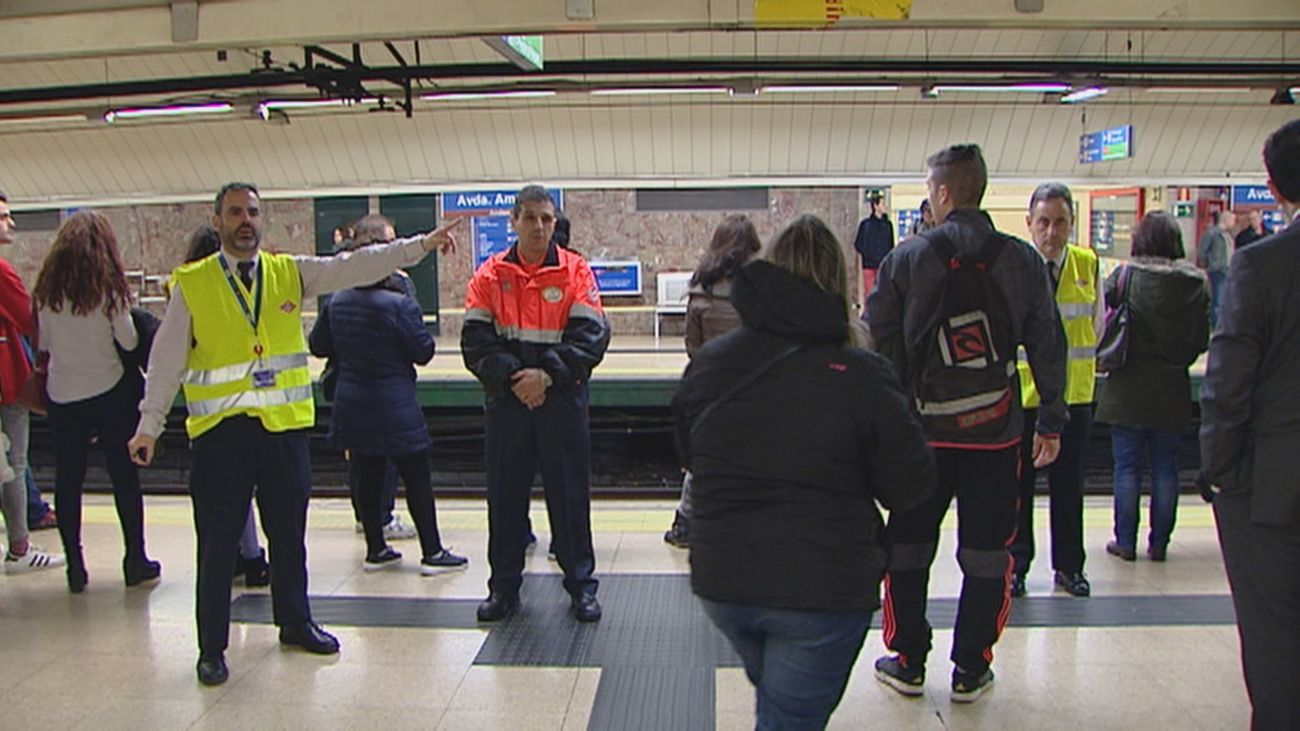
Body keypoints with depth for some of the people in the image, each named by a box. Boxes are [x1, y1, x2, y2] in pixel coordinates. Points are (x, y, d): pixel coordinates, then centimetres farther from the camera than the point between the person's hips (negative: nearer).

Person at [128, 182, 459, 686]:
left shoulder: (290, 273, 5)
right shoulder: (191, 284, -1)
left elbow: (357, 267, -3)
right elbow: (166, 360, 2)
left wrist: (420, 245, -12)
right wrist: (149, 426, 3)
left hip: (285, 424, 3)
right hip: (220, 431, -2)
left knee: (289, 534, 15)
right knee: (218, 542, 4)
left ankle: (295, 623, 33)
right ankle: (212, 648, 18)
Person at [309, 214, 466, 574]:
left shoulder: (337, 302, 1)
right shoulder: (399, 304, -17)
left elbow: (317, 345, 11)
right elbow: (424, 351, -9)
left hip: (352, 405, 6)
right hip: (395, 406, -5)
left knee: (367, 478, 13)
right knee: (417, 479, 4)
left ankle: (376, 549, 22)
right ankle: (432, 553, 9)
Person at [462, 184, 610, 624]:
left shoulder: (576, 271, -1)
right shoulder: (490, 275, 3)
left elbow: (591, 336, -7)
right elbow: (476, 340, -3)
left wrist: (547, 374, -17)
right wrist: (511, 376, -15)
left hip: (562, 399, -1)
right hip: (505, 399, 2)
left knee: (570, 493, 5)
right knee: (504, 494, 8)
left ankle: (581, 585, 18)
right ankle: (504, 586, 22)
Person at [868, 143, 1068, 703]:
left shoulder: (907, 257, -4)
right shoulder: (1022, 260, 1)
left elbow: (878, 339, -4)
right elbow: (1047, 345, 3)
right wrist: (1052, 420, 10)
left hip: (922, 430, -1)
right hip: (996, 431, 1)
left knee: (908, 548, 13)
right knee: (986, 554, 10)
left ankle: (908, 662, 21)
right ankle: (971, 670, 18)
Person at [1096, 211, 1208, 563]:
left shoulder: (1125, 276, -11)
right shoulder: (1197, 282, -3)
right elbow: (1203, 338, 3)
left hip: (1128, 387, -2)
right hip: (1173, 388, 2)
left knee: (1127, 467, 5)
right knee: (1165, 468, 11)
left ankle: (1126, 541, 10)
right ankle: (1159, 542, 16)